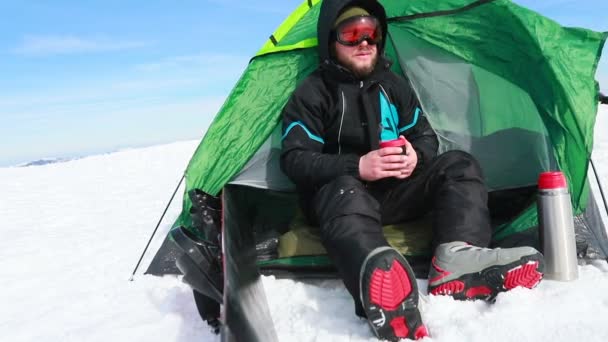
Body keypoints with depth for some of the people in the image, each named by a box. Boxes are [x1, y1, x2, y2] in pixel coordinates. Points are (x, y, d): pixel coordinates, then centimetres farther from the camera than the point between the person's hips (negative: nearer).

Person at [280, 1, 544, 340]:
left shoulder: (394, 84, 12)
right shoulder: (312, 93, -4)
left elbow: (426, 136, 14)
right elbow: (295, 160, -13)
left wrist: (416, 156, -13)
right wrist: (357, 168, -27)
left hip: (395, 191, 6)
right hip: (341, 189, -5)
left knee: (459, 166, -14)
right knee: (346, 195, -40)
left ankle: (454, 263, -42)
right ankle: (380, 283, -74)